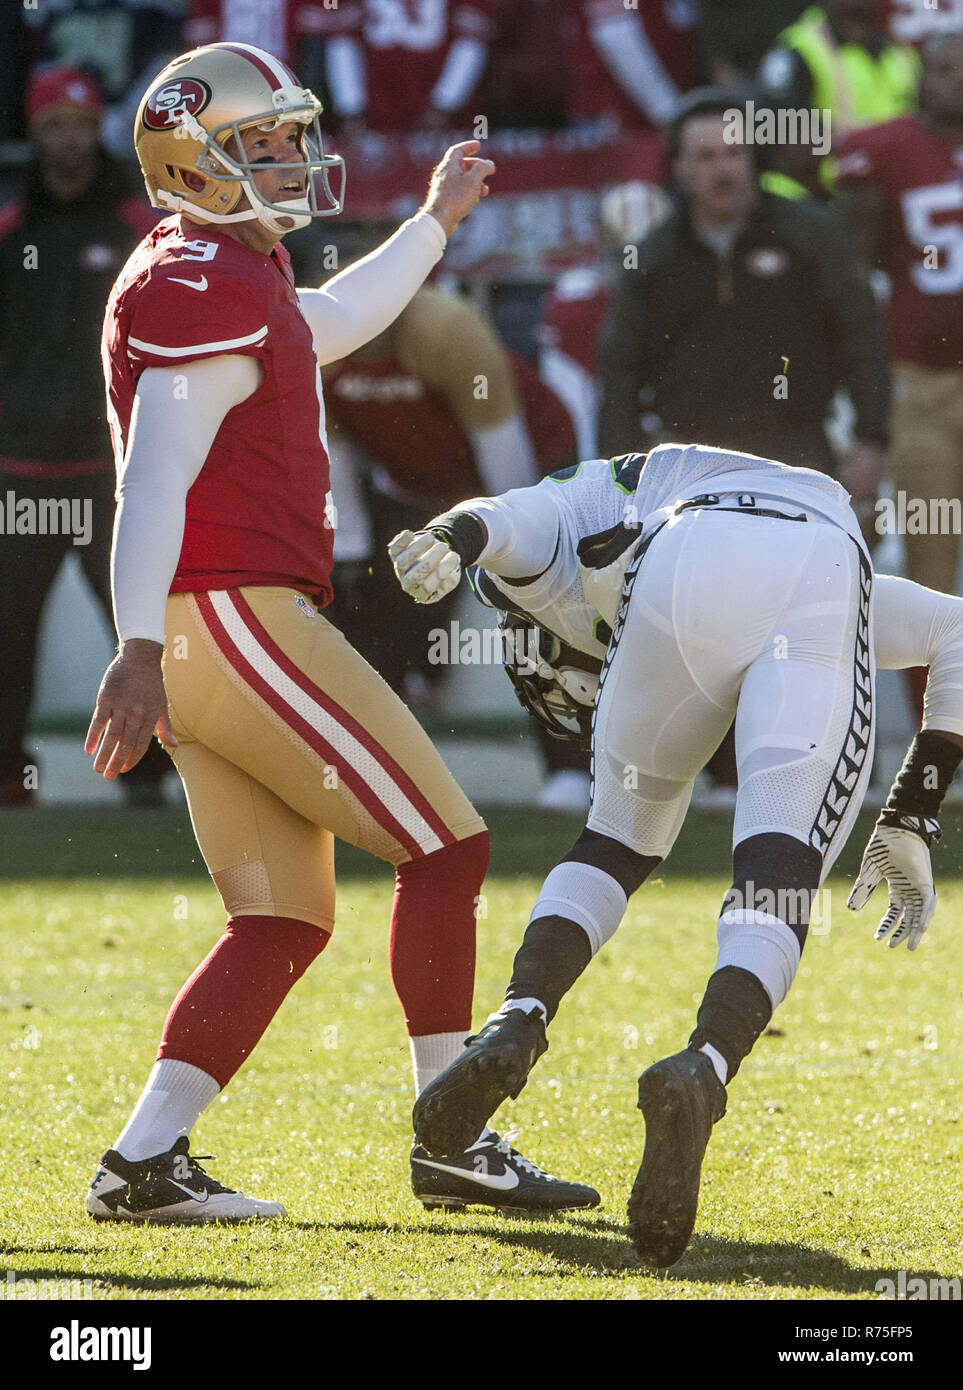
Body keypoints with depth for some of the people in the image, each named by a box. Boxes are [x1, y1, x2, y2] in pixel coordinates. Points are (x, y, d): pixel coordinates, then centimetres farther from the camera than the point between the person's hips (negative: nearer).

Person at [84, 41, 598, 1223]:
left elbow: (325, 327, 41)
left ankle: (144, 1162, 2)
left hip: (215, 636, 11)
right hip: (233, 618, -11)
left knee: (285, 922, 9)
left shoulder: (224, 273, 20)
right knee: (444, 849, -6)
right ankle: (452, 1142, -3)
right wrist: (140, 650, -27)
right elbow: (155, 480, -20)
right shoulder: (205, 287, -12)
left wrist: (435, 223, 46)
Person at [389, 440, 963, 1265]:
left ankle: (516, 1025, 1)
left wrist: (443, 545, -10)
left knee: (621, 844, 22)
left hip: (682, 576, -1)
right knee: (777, 883, -1)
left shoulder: (561, 524, 38)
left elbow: (495, 523, 13)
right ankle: (704, 1070, -28)